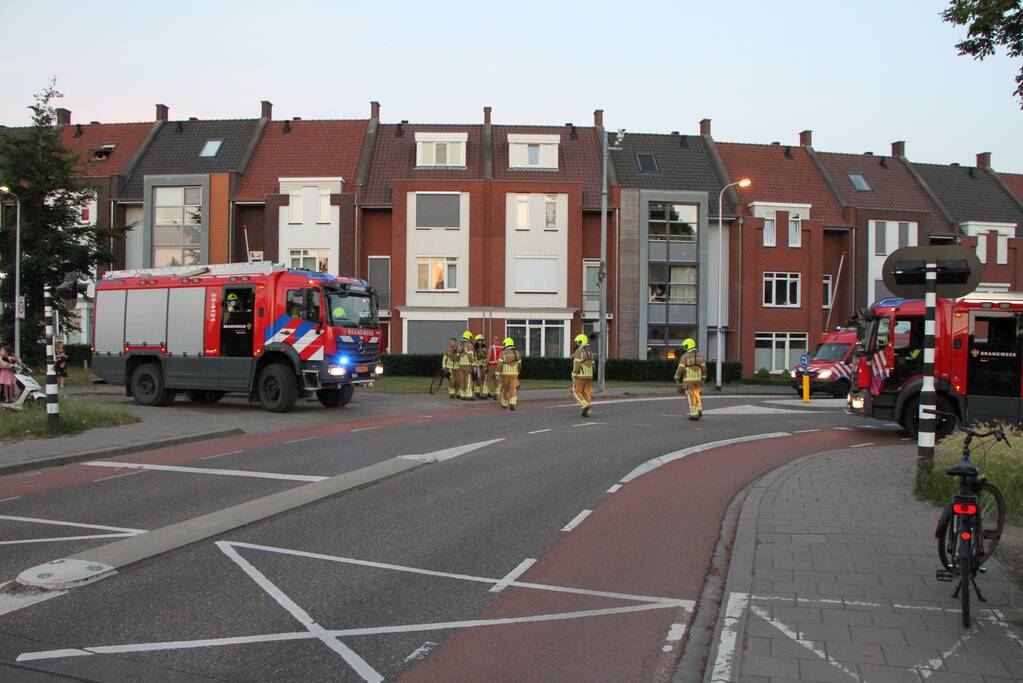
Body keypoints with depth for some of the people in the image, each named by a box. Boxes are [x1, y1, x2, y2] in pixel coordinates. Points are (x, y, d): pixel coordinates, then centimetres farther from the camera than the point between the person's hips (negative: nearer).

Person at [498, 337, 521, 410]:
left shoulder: (503, 353, -7)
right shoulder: (516, 353, 3)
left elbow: (499, 365, -13)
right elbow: (519, 365, 8)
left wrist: (497, 374, -9)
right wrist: (517, 372, 24)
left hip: (505, 374, -1)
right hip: (514, 374, 1)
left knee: (505, 389, 15)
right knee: (513, 390, -2)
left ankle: (504, 405, 24)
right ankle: (512, 404, -21)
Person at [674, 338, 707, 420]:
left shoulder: (684, 356, -9)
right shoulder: (699, 355, 7)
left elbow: (680, 369, -14)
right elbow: (704, 368, 4)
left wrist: (676, 378, -4)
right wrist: (703, 379, 11)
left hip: (688, 380, -5)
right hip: (697, 379, 5)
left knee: (691, 397, 0)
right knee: (696, 395, 21)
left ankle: (694, 415, -2)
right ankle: (699, 411, 11)